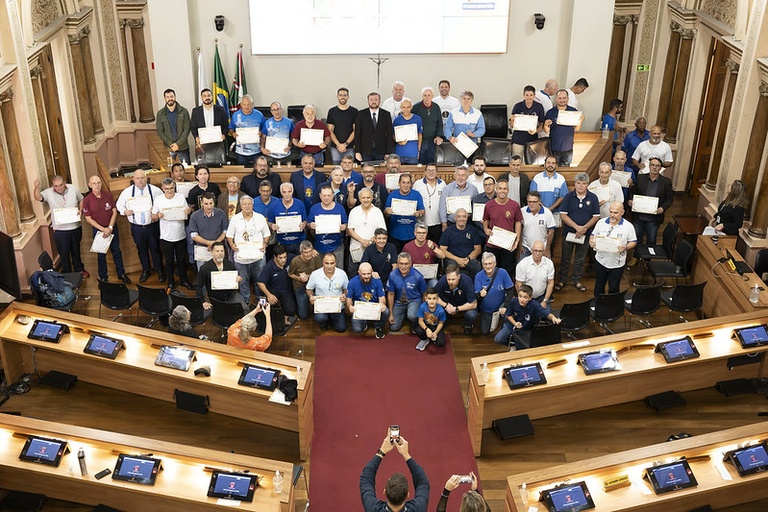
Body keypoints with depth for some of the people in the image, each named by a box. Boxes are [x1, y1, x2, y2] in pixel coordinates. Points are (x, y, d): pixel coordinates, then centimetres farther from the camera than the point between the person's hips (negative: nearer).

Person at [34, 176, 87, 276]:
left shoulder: (73, 189, -6)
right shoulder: (49, 193, -11)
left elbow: (81, 199, 10)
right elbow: (38, 198, -26)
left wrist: (80, 209, -7)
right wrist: (37, 188, -44)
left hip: (75, 227, 2)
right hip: (60, 230, -2)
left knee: (76, 250, 23)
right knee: (64, 253, 9)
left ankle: (79, 269, 42)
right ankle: (67, 274, 28)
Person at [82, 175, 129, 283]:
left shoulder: (108, 195, -7)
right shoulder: (87, 200, -12)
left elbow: (114, 212, -2)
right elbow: (88, 218, -9)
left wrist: (110, 228, -12)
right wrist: (103, 229, -15)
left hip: (111, 228, 2)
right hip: (98, 230, -1)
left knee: (116, 252, 11)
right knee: (101, 254, 10)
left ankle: (121, 274, 25)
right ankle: (103, 277, 24)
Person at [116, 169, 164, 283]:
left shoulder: (155, 190, -6)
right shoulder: (127, 192, 0)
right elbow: (119, 204, 11)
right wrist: (125, 211, -9)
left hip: (152, 226, -2)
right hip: (137, 227, 2)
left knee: (155, 248, 8)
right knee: (142, 249, 15)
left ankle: (159, 270, 24)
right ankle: (145, 270, 32)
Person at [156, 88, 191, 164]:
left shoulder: (183, 111, 1)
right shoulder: (160, 114, 4)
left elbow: (187, 129, -3)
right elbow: (160, 132, 2)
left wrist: (178, 143, -12)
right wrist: (171, 144, -9)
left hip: (183, 147, 0)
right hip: (168, 148, 0)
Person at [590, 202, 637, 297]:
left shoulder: (628, 226, -9)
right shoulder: (601, 222, -2)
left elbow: (633, 242, -3)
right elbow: (593, 235, 8)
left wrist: (625, 248, -23)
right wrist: (591, 241, -15)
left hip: (617, 264, -2)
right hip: (601, 261, 2)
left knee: (614, 289, 12)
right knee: (599, 287, 16)